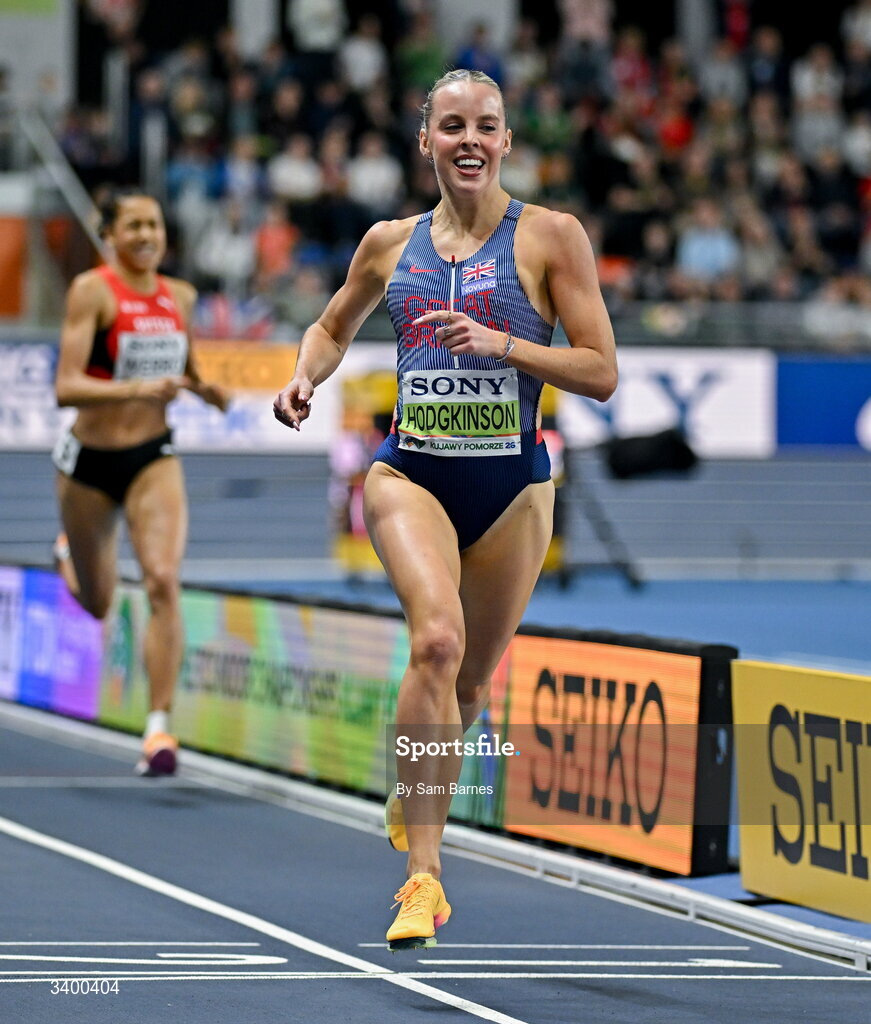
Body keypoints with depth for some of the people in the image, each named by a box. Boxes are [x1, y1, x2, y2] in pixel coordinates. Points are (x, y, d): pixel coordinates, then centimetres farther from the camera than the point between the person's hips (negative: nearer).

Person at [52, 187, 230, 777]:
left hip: (154, 458, 2)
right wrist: (136, 389, -36)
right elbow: (67, 386, -22)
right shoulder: (93, 290, -13)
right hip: (90, 461, -2)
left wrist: (205, 390, -1)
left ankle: (160, 727, -17)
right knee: (97, 604, 16)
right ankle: (69, 552, 54)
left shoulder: (181, 297, 2)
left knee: (163, 581, -19)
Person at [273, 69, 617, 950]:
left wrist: (502, 344, -17)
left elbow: (602, 373, -4)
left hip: (512, 485, 0)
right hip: (409, 473, 0)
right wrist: (306, 378, 4)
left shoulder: (550, 236, -1)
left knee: (469, 683, 13)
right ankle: (423, 876, -26)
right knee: (437, 639, -27)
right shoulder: (391, 243, 7)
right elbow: (334, 327, 25)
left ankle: (414, 797, 48)